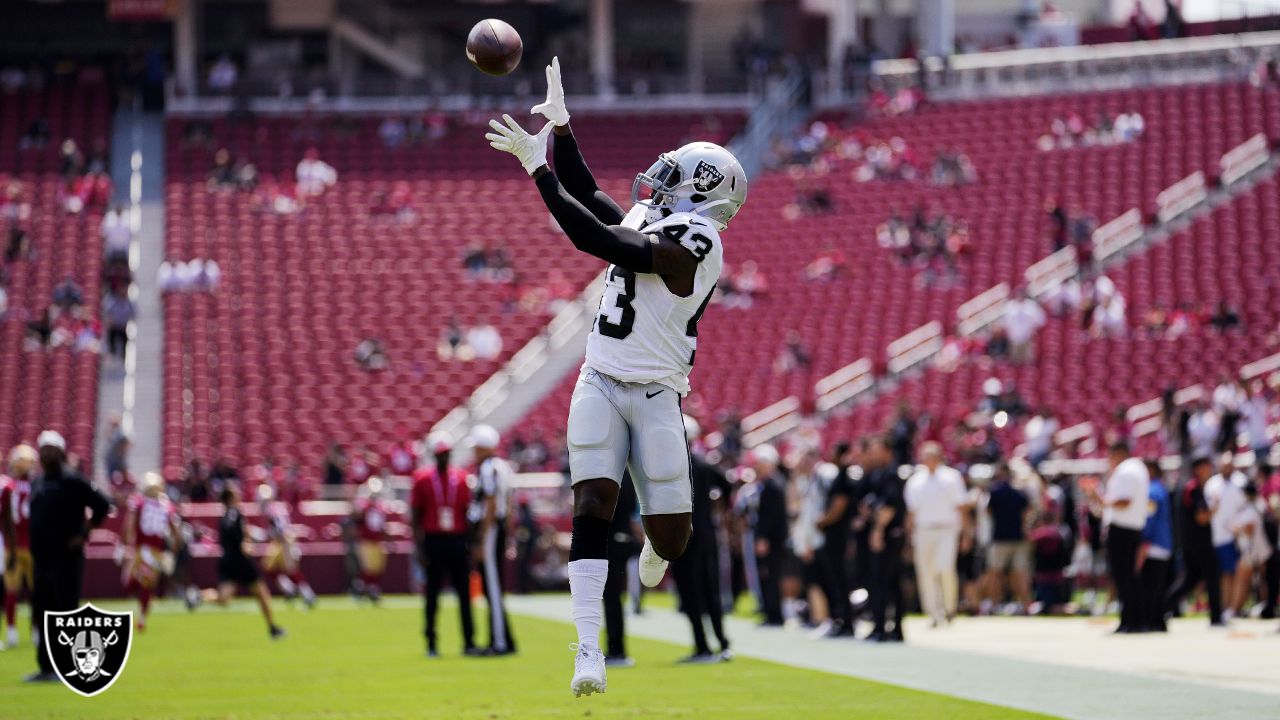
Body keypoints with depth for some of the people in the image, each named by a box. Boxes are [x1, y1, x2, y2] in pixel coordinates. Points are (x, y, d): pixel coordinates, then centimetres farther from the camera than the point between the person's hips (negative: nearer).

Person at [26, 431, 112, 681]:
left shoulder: (71, 481, -10)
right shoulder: (38, 483, 14)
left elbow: (102, 505, -15)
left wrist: (84, 533, -12)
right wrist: (33, 551, 15)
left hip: (66, 560, -8)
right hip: (42, 558, 8)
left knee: (66, 612, -6)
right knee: (41, 613, 9)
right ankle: (46, 667, 16)